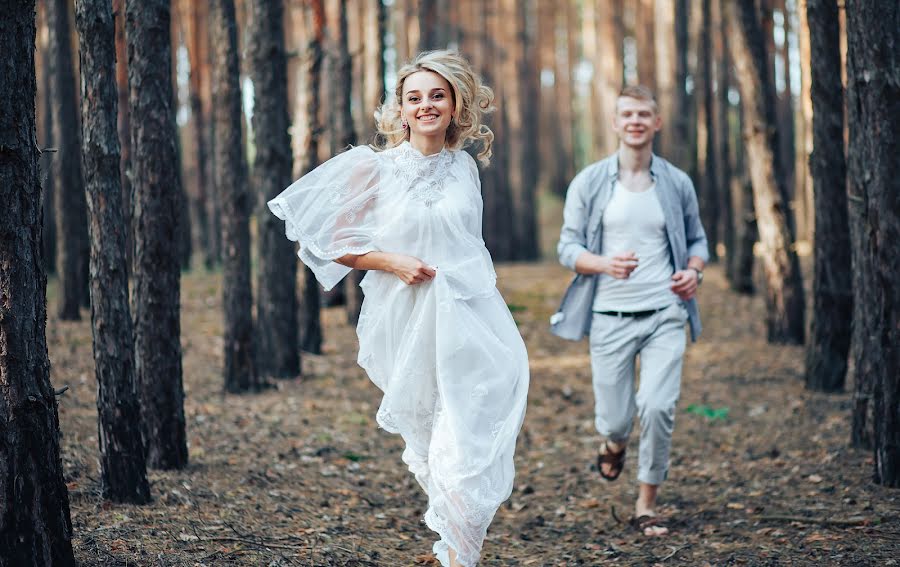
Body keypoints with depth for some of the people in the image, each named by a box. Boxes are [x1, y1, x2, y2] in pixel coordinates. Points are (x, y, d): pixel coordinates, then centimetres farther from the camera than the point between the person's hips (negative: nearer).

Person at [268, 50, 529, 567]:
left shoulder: (464, 167, 8)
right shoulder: (376, 168, -3)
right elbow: (337, 245, 1)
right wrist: (393, 261, -13)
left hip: (470, 323, 1)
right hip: (408, 326, -1)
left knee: (466, 450, -9)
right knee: (429, 444, 11)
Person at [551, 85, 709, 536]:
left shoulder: (678, 183, 7)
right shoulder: (589, 183, 1)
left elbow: (697, 239, 18)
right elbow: (568, 248, 1)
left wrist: (694, 271, -4)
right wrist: (605, 264, -20)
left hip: (664, 315, 1)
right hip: (610, 317, 0)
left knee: (658, 408, -16)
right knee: (615, 419, 2)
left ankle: (646, 506, 2)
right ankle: (615, 442, 42)